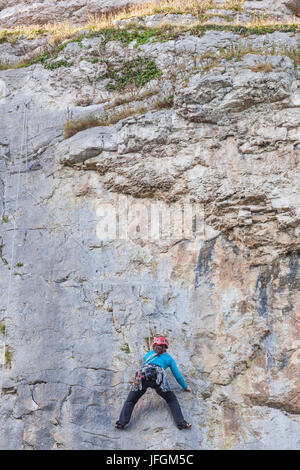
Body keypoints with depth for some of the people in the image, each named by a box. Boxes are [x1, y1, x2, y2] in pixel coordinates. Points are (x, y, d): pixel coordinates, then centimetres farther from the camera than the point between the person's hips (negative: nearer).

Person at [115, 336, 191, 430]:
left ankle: (121, 422, -5)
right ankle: (180, 422, -3)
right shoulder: (169, 358, 29)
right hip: (158, 376, -1)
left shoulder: (149, 354, 33)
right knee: (172, 400, 15)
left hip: (142, 374, 1)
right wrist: (185, 387, 43)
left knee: (130, 401, 13)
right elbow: (177, 375, 30)